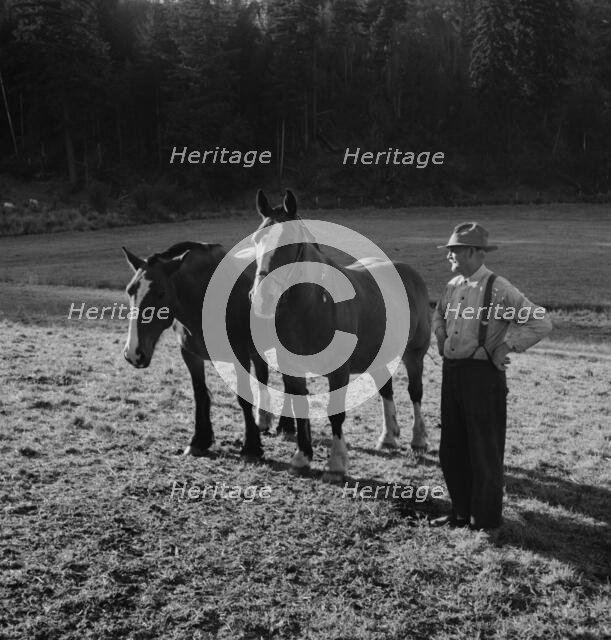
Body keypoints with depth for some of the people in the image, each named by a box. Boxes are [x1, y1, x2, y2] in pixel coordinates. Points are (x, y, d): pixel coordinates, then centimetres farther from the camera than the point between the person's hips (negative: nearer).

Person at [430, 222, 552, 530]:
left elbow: (541, 323, -19)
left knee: (484, 453, 4)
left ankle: (485, 521, 19)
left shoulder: (498, 288, -14)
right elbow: (438, 316, 28)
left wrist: (504, 348, -14)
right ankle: (461, 512, 31)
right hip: (451, 371, 7)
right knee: (451, 450, 15)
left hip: (482, 374, -7)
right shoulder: (453, 286, 7)